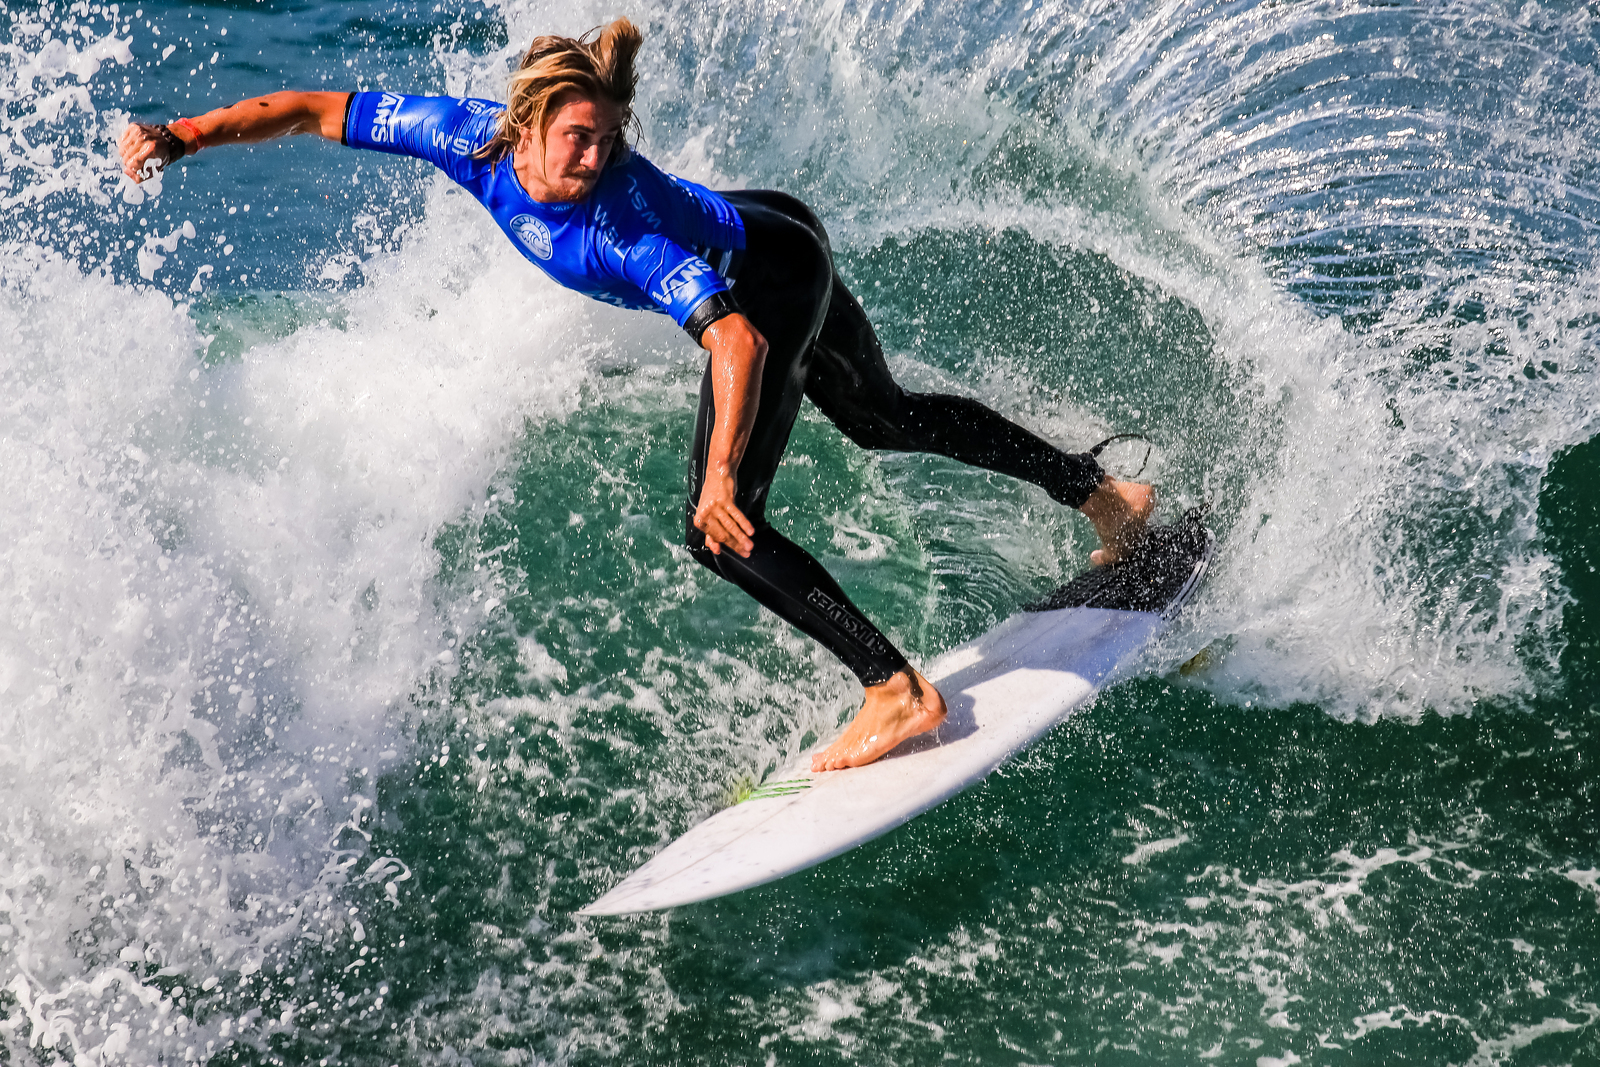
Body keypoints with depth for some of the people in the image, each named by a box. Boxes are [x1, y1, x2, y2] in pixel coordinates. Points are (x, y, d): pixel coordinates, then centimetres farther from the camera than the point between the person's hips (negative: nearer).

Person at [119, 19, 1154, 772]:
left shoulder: (622, 224, -39)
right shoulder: (470, 136, -23)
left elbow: (739, 339, -46)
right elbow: (317, 110, -14)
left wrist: (722, 477, -53)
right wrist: (184, 136, -19)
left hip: (774, 275, -8)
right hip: (749, 231, 8)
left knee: (720, 530, -13)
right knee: (886, 418, 25)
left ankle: (898, 690, -7)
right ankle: (1101, 493, 40)